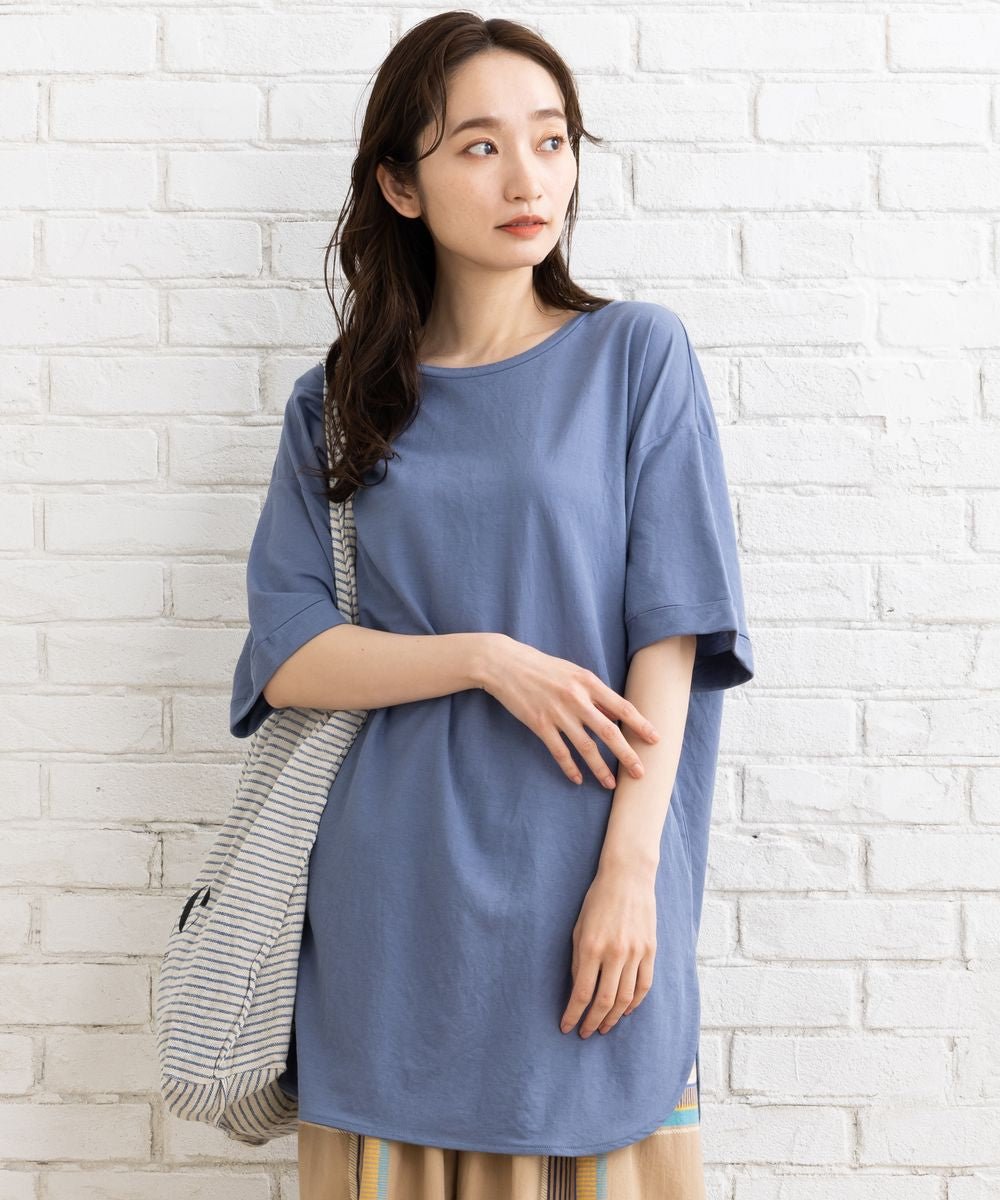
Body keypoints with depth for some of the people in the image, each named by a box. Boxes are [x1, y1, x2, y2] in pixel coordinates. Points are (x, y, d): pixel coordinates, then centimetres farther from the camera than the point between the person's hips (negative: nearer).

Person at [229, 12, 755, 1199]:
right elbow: (286, 656, 0)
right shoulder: (334, 405, 8)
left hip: (586, 894, -1)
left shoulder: (637, 355, 2)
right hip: (394, 909, 2)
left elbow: (670, 632, -4)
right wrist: (489, 661, -14)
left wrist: (630, 870, -12)